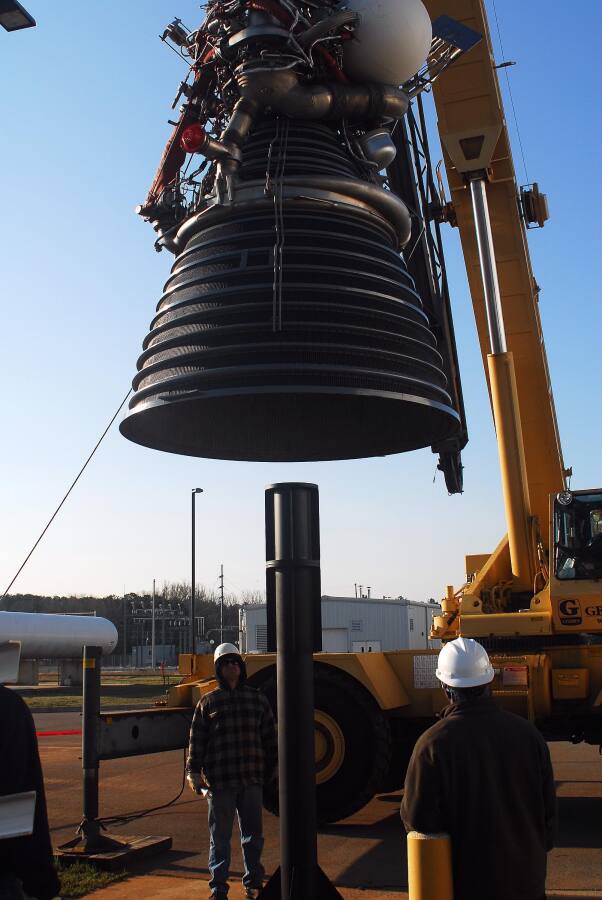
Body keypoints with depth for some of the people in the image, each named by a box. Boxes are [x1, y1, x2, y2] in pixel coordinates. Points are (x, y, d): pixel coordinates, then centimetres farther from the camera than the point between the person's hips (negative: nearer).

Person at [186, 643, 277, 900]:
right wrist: (194, 771, -6)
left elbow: (270, 738, 12)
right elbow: (197, 739, 0)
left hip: (252, 780, 2)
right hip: (219, 781, -2)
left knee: (253, 834, 11)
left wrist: (271, 769, 12)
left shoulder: (257, 699, 8)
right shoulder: (208, 702, 2)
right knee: (220, 836, 7)